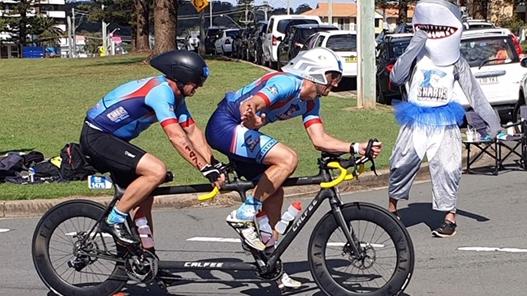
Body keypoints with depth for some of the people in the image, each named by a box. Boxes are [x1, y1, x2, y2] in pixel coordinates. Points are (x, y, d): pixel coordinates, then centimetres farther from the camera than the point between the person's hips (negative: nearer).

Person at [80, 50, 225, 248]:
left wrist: (215, 165, -3)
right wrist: (206, 170, -29)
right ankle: (114, 220, -12)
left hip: (111, 138, 10)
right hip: (96, 136, -10)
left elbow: (192, 131, 6)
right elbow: (176, 137, -29)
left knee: (145, 199, 9)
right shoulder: (161, 90, -23)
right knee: (157, 171, -24)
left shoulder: (174, 95, 7)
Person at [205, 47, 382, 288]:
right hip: (224, 126, -10)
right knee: (287, 159, -24)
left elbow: (320, 140, 2)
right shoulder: (287, 83, -23)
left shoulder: (310, 102, 6)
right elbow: (249, 104, -38)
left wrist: (357, 148, -8)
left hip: (240, 131, 10)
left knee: (274, 193, 7)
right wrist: (252, 118, -61)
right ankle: (244, 216, -17)